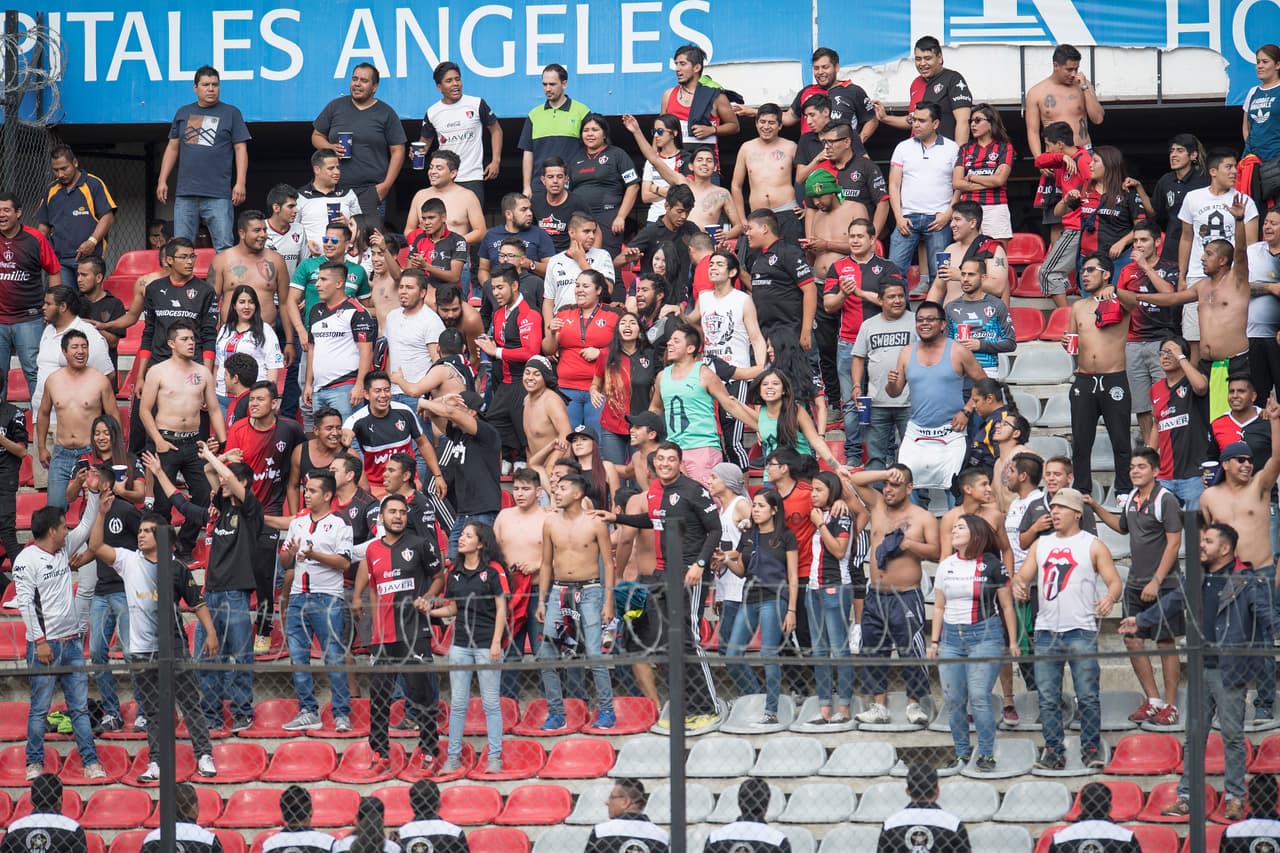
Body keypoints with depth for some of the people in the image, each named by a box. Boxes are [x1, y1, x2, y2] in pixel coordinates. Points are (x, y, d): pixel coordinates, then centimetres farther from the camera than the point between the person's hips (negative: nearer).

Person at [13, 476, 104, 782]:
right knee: (40, 708, 0)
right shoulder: (26, 560, -9)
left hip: (72, 642, 6)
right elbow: (25, 603, -14)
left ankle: (90, 761, 5)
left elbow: (86, 526, 20)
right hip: (44, 645, -6)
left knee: (80, 706, 5)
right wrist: (40, 641, -18)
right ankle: (34, 763, 8)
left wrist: (92, 492, 9)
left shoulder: (64, 549, 11)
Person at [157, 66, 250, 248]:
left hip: (218, 195, -3)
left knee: (224, 247, -8)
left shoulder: (231, 113, 7)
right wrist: (162, 180, 11)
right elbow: (172, 148, 18)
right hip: (185, 193, 3)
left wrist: (240, 183, -7)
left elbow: (241, 149, 3)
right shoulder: (183, 113, 16)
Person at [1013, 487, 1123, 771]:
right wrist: (1019, 585, -11)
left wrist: (1110, 597, -25)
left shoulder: (1093, 545, 3)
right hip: (1046, 630, 4)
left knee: (1087, 697, -4)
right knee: (1048, 698, 4)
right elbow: (1023, 576, 13)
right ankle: (1053, 752, 10)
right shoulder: (1041, 545, 16)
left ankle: (1091, 750, 4)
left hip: (1080, 631, -4)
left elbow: (1115, 582, -2)